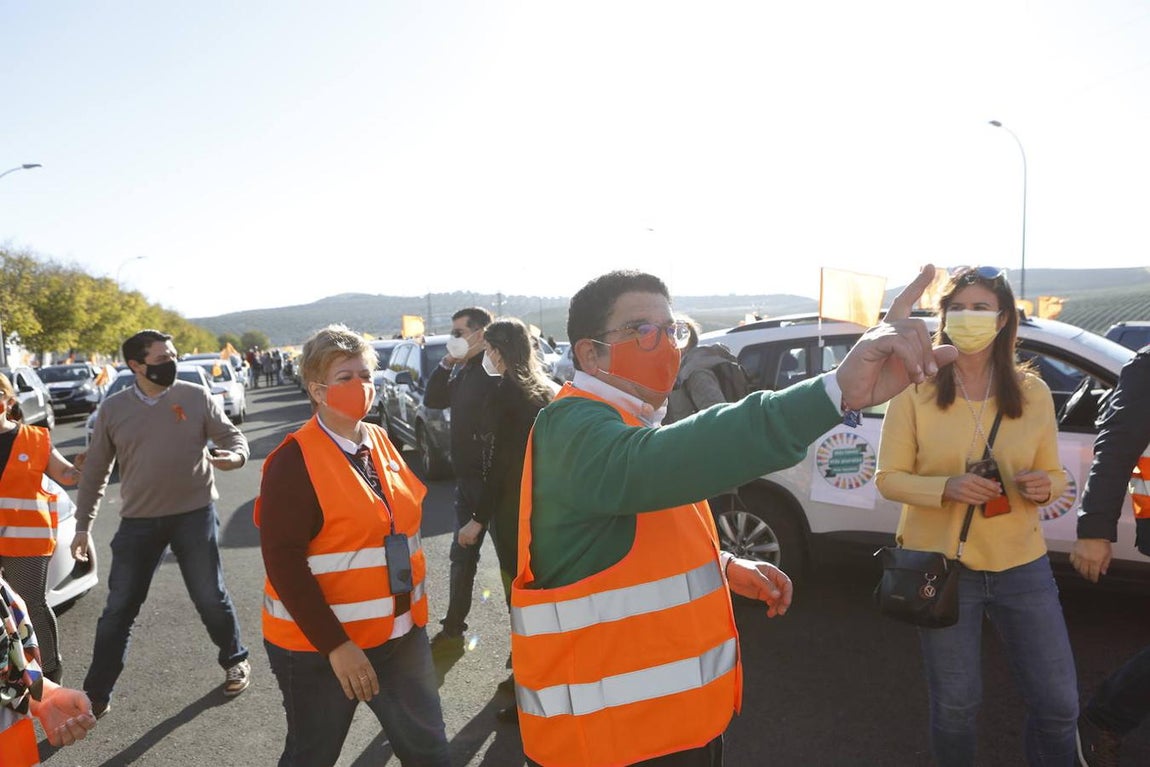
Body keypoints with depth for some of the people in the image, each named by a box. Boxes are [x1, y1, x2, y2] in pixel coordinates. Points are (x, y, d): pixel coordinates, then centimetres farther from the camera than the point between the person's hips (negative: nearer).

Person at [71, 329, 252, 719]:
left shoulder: (196, 397, -3)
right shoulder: (113, 409, 1)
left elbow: (233, 438, 2)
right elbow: (95, 470, 9)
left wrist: (233, 456, -23)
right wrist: (83, 524, 7)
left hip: (195, 515, -1)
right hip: (138, 522, 2)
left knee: (211, 598, 9)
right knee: (118, 609, 8)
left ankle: (235, 661, 32)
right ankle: (96, 695, 23)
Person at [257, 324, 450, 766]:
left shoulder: (379, 441, 4)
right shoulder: (295, 461, -17)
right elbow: (283, 561, -20)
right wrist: (335, 645, -22)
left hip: (400, 633, 6)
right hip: (318, 645, -6)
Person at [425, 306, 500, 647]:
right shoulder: (463, 370, 10)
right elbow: (433, 400, 9)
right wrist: (448, 363, -2)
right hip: (467, 477, 9)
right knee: (462, 554, 18)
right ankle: (453, 628, 32)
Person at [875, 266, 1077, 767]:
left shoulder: (1034, 392, 0)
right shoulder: (916, 390, -9)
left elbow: (1055, 475, 9)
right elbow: (888, 477, -7)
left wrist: (1044, 486, -15)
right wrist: (947, 487, -24)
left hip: (1021, 564, 3)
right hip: (941, 562, -2)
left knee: (1058, 702, 10)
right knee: (955, 705, 11)